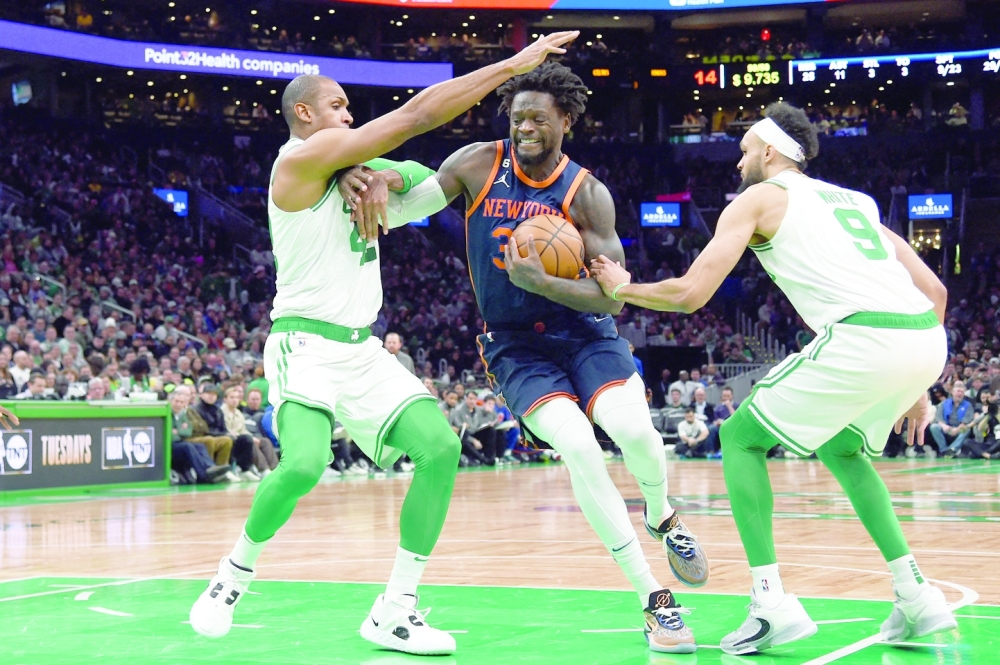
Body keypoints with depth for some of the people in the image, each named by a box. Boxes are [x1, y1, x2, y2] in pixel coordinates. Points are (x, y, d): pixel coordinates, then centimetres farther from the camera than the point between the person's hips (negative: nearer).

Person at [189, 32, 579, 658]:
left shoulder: (352, 172, 17)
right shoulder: (301, 158, -10)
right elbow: (414, 117, -14)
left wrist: (373, 179, -12)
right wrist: (513, 64, -13)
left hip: (363, 348, 8)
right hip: (305, 343, -8)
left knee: (441, 446, -9)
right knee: (304, 464, -30)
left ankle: (395, 612, -5)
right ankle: (235, 572, 0)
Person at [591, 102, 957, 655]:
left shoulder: (757, 198, 14)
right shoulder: (854, 200, 31)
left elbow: (690, 294, 6)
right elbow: (933, 289, 27)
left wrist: (622, 288, 24)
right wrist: (915, 387, 32)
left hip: (863, 335, -7)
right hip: (928, 339, 7)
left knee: (739, 438, 12)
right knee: (841, 448, 31)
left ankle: (771, 602, 2)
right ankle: (916, 597, 22)